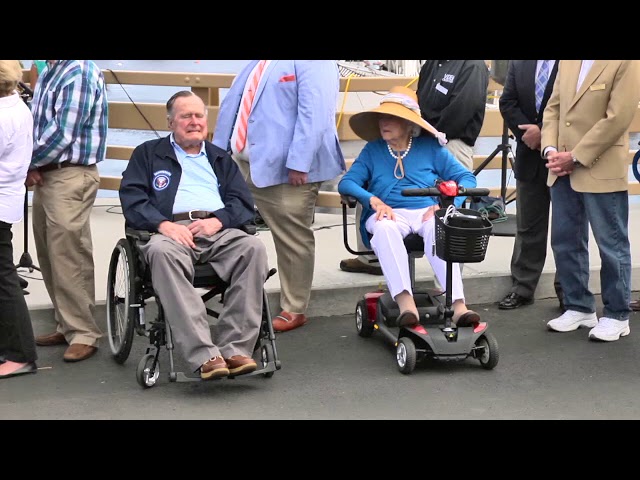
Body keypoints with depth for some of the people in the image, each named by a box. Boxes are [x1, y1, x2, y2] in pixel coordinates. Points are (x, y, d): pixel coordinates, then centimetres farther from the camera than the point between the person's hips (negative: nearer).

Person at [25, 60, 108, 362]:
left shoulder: (80, 73, -16)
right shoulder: (50, 71, 13)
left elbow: (63, 134, -19)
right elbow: (38, 123, 15)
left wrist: (29, 162, -6)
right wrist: (31, 165, -2)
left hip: (69, 177, -9)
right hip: (45, 175, 9)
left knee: (69, 258, -5)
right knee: (49, 256, 14)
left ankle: (83, 334, 3)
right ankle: (66, 325, 24)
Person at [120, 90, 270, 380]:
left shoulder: (220, 159, 31)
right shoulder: (148, 154, 24)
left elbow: (243, 202, 16)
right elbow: (132, 198, 8)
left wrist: (218, 220, -7)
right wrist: (163, 224, -11)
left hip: (219, 229, 2)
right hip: (171, 229, -2)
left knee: (253, 247, -32)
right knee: (162, 252, -39)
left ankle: (235, 349, -35)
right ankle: (204, 356, -47)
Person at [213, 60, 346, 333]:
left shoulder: (313, 63, -11)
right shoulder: (256, 66, 19)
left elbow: (313, 114, -21)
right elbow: (231, 105, 23)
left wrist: (299, 163, -27)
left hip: (286, 168, -8)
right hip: (241, 162, 8)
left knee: (292, 239, 2)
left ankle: (294, 310, 13)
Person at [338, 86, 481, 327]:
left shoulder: (430, 147, 15)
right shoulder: (372, 150, 17)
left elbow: (466, 178, 11)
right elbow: (347, 182, 6)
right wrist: (373, 200, -15)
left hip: (426, 212, 0)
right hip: (388, 214, 0)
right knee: (384, 228, -38)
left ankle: (458, 305, -48)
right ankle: (405, 303, -50)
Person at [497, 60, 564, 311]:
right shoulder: (519, 63, 7)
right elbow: (507, 102, 4)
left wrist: (544, 133, -17)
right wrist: (527, 132, -10)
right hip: (529, 157, 4)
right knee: (528, 227, 10)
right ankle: (522, 288, 17)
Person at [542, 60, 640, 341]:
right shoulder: (567, 61, 10)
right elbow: (554, 107, 12)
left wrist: (576, 158, -16)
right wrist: (550, 148, -5)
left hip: (601, 170, -6)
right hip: (563, 170, 7)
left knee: (611, 245, 4)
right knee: (565, 241, 12)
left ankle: (616, 316, 16)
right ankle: (579, 307, 25)